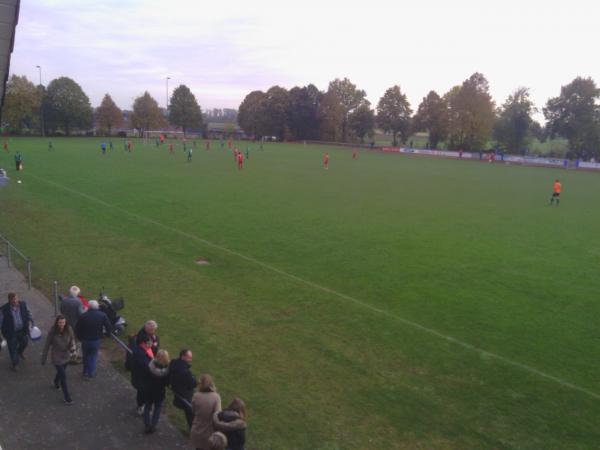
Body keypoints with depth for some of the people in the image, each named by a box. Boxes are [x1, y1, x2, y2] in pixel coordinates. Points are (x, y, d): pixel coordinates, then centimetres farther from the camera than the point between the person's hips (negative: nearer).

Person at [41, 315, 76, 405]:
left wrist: (73, 347, -20)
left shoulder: (69, 330, -15)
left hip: (66, 356, 4)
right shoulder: (52, 332, -22)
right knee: (63, 376, -4)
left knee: (61, 372, 28)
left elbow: (72, 339, 1)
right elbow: (47, 346, -13)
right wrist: (44, 359, -6)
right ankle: (67, 398, 11)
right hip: (57, 357, -4)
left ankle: (56, 383, 61)